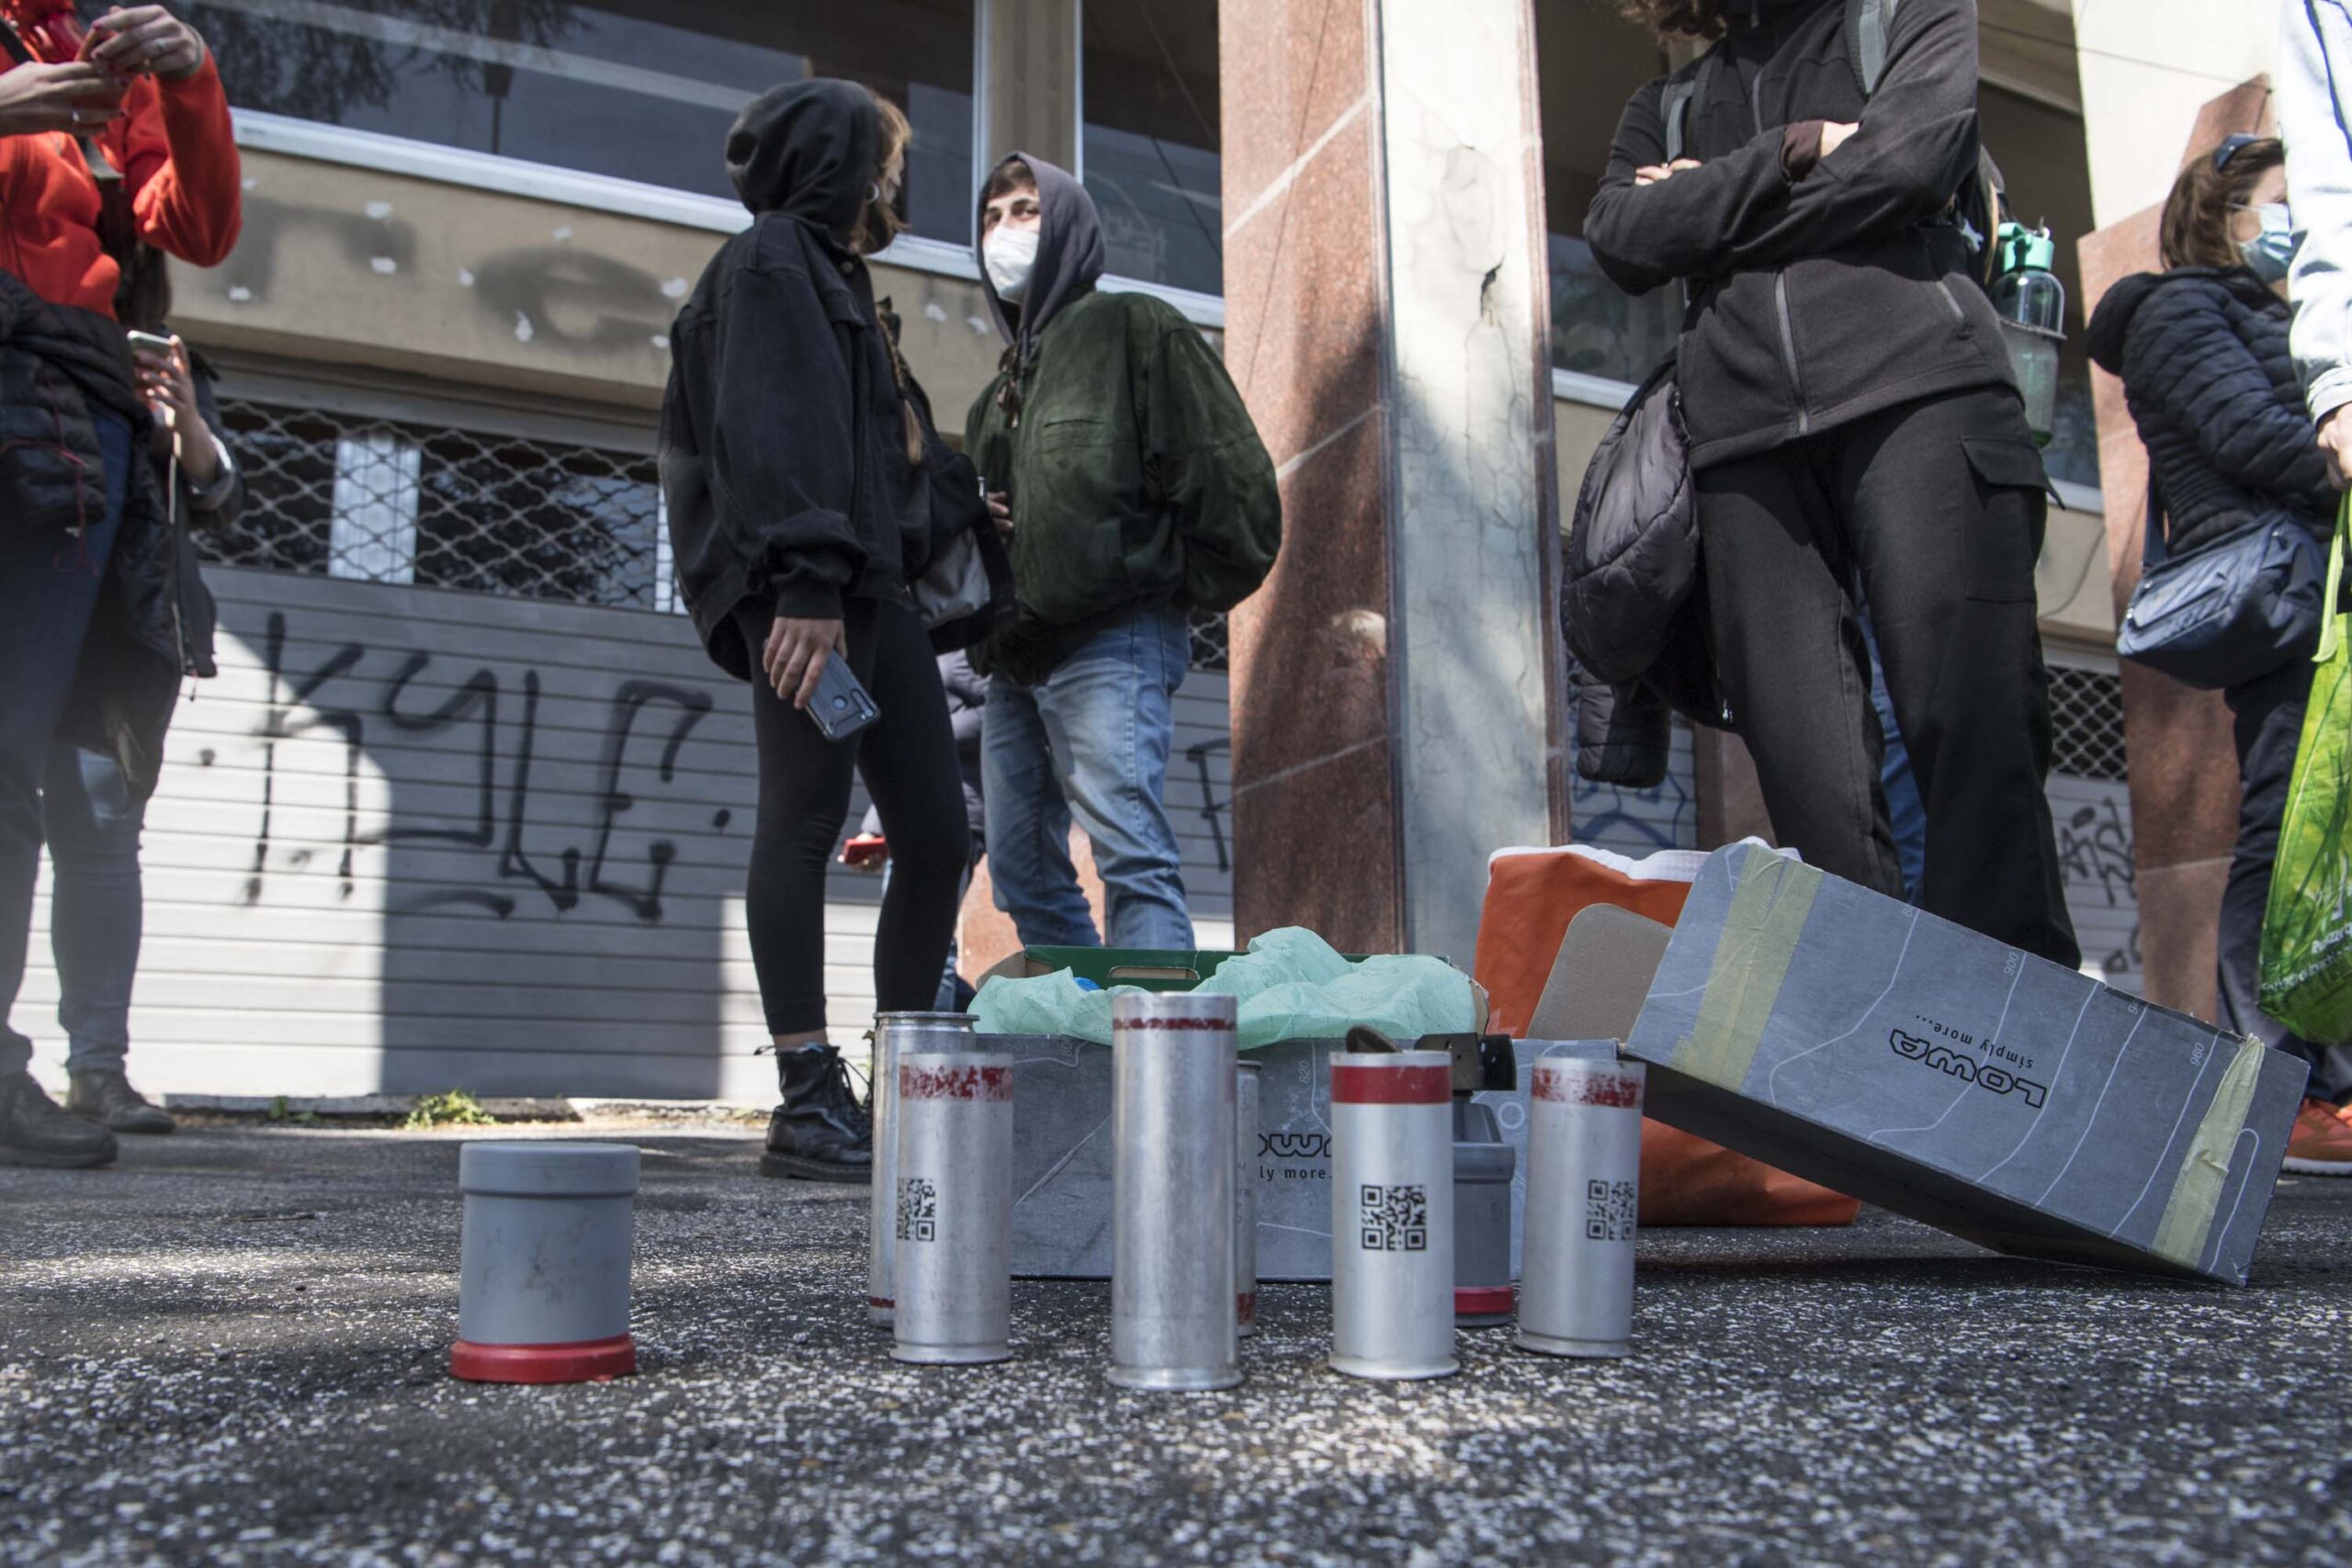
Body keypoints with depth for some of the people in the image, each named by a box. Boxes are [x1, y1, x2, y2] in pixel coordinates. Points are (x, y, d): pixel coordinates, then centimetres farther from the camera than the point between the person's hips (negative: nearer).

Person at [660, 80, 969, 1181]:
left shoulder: (836, 279, 31)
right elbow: (770, 430, -13)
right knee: (807, 814, -12)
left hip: (873, 586, 9)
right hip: (805, 588, -9)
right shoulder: (770, 261, 2)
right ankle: (808, 1102, -11)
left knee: (936, 833, 3)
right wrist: (806, 581, -23)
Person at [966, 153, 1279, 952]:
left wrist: (1182, 587, -3)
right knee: (1021, 871, 7)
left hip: (1110, 643, -8)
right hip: (1014, 658, 9)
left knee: (1133, 855, -17)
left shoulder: (1133, 329, 4)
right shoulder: (1000, 389, 27)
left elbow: (1228, 470, -5)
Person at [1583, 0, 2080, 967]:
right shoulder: (1666, 106, 28)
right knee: (1807, 769, -9)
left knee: (1969, 726, -15)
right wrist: (1786, 155, 0)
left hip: (1917, 389, -3)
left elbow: (1909, 159, 0)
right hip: (1745, 440, 3)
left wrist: (1710, 209, 9)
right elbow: (1621, 240, 8)